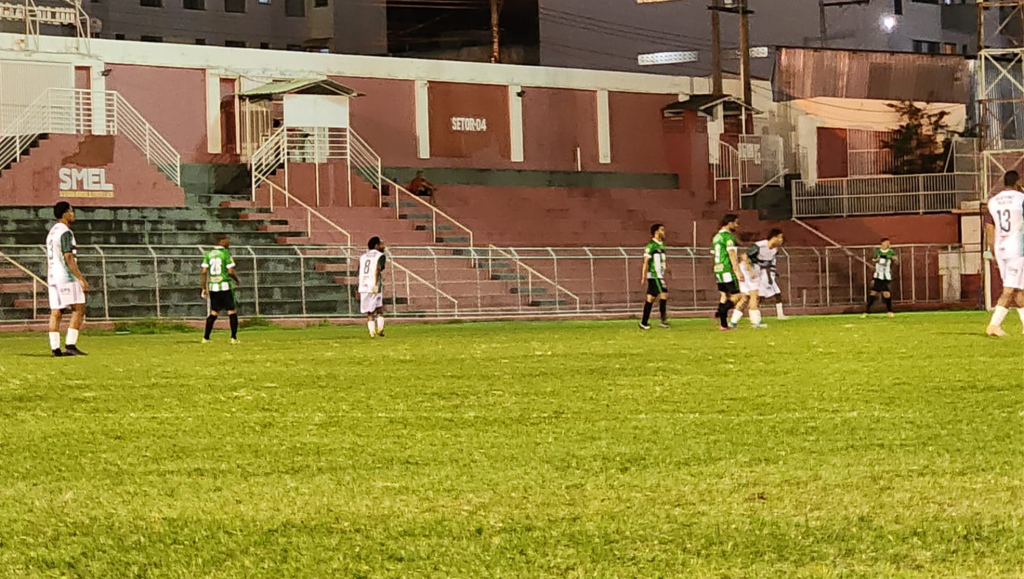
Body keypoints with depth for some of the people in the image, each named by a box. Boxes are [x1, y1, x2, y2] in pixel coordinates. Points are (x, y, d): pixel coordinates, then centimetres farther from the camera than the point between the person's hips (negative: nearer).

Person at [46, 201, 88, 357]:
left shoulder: (52, 232, 18)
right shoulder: (65, 232, -12)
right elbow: (68, 258, -19)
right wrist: (81, 278, -19)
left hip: (52, 277, 9)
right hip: (66, 277, -9)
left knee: (55, 312, 5)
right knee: (79, 309, -7)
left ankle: (55, 348, 2)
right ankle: (70, 344, -14)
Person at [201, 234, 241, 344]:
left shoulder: (208, 254, 9)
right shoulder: (226, 253, -7)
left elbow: (204, 272, 5)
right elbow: (230, 271, -11)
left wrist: (204, 288, 9)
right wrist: (236, 280, 8)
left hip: (212, 286, 5)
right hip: (225, 286, -5)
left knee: (213, 313, 13)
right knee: (232, 312, 1)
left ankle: (206, 338, 9)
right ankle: (234, 337, -4)